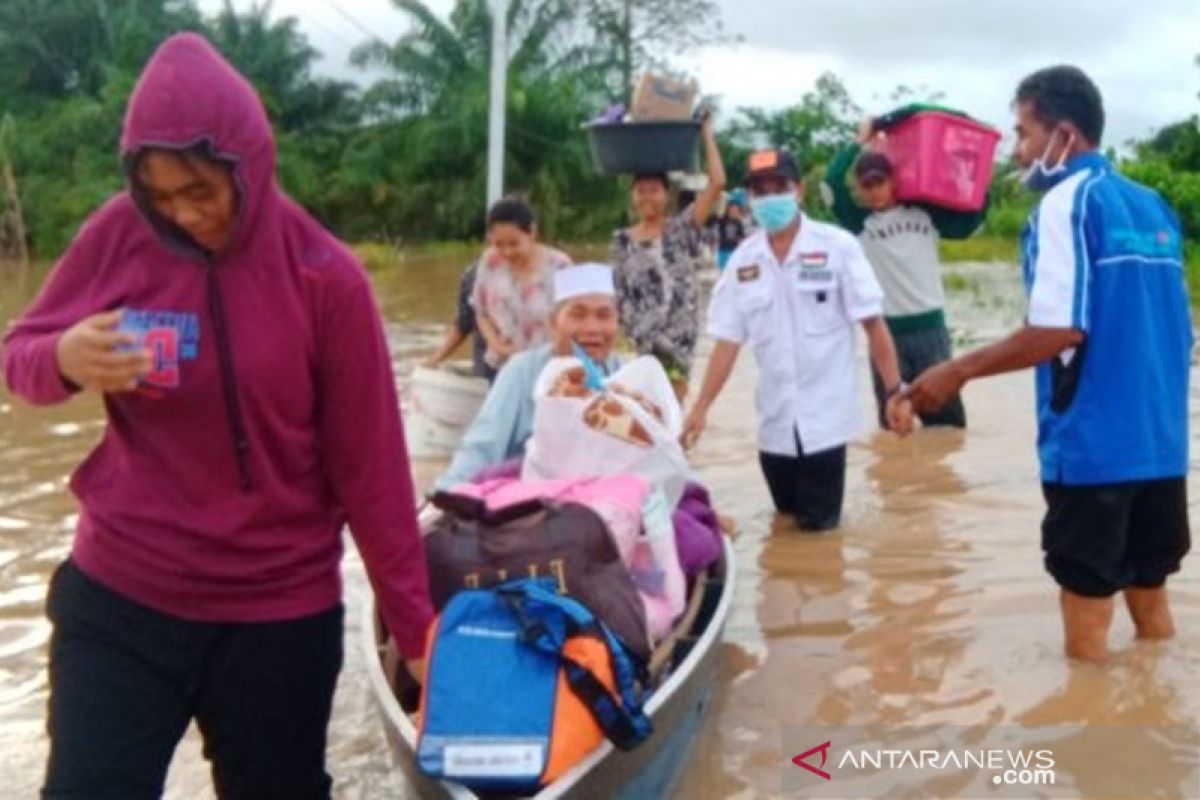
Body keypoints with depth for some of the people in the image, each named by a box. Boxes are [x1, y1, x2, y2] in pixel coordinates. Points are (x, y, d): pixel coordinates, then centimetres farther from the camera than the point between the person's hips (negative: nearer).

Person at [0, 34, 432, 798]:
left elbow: (368, 464, -8)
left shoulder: (324, 276, -11)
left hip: (283, 614, -1)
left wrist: (413, 621, -6)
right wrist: (64, 361, -20)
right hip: (117, 598, 1)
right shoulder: (118, 235, -6)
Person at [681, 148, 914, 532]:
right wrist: (701, 407, -3)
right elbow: (727, 340, 2)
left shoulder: (838, 246, -8)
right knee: (787, 521, 15)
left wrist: (895, 391, -13)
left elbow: (873, 324, -8)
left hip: (825, 415, -3)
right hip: (774, 420, 4)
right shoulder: (743, 260, 2)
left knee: (818, 524, 0)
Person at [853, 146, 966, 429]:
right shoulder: (860, 224, 2)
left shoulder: (924, 212, 7)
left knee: (948, 419, 7)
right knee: (892, 421, 7)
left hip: (930, 328, 1)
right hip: (886, 332, -1)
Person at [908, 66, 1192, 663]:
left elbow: (1060, 329, -20)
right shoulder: (1153, 206, 13)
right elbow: (1173, 327, 15)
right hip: (1159, 440, 8)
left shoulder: (1066, 202, -11)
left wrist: (957, 372, -13)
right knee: (1150, 594, 17)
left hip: (1091, 441, -8)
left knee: (1086, 595, 3)